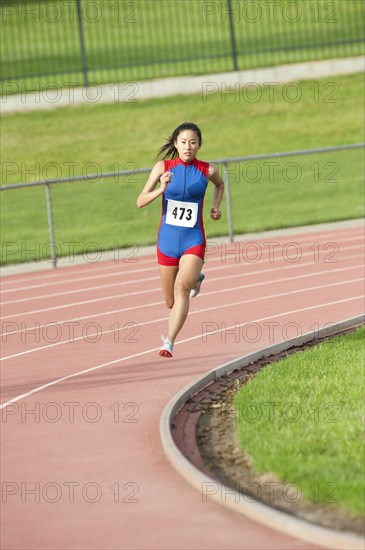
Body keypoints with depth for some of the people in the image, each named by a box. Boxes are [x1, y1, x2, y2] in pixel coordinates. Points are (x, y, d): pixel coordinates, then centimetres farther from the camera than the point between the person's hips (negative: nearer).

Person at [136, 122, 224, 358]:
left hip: (193, 240, -2)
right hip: (167, 239, 2)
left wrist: (216, 207, 4)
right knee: (171, 302, 16)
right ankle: (195, 278, 51)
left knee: (181, 288, -26)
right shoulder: (163, 167, -6)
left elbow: (220, 184, 22)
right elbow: (141, 201, -9)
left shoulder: (208, 170, -3)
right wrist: (161, 189, -26)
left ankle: (169, 342, -24)